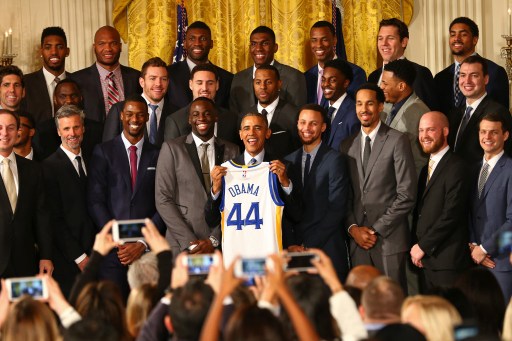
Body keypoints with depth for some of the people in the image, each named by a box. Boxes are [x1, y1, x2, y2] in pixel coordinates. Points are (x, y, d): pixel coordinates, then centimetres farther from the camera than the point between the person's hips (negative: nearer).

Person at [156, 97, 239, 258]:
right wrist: (190, 243, -9)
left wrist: (214, 240, -5)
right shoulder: (172, 148, 2)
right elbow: (163, 200, -3)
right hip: (182, 246, -2)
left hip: (220, 244, 2)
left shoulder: (231, 151, 9)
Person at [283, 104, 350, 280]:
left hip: (327, 249, -4)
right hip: (295, 251, 4)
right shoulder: (289, 161, 11)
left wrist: (309, 245, -11)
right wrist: (291, 244, -4)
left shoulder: (334, 160, -5)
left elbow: (337, 209, -10)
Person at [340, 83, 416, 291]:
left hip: (389, 237, -4)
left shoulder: (397, 141, -2)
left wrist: (377, 230, -8)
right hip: (357, 239, 4)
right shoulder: (347, 146, 14)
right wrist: (353, 228, -1)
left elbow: (407, 194, -7)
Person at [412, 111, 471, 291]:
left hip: (447, 262, -8)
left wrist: (423, 246, -12)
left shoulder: (456, 167, -9)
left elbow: (451, 214, -16)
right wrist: (416, 247, 6)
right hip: (425, 259, 8)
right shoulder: (426, 168, 19)